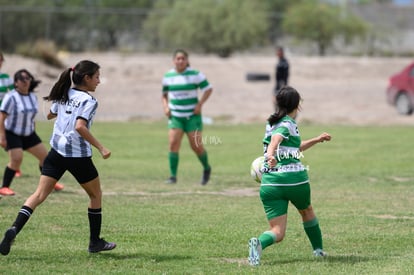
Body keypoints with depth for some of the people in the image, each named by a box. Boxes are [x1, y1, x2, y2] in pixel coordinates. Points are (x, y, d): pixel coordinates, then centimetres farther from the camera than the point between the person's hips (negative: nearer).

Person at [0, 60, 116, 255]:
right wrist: (101, 148, -22)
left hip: (56, 152, 6)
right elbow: (80, 127, -25)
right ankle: (95, 242, 21)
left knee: (40, 194, -1)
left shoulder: (64, 95, 10)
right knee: (96, 195, 16)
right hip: (78, 155, -6)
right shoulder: (89, 101, -11)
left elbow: (50, 115, 26)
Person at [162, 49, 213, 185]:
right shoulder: (168, 76, 5)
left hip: (192, 116, -2)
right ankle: (173, 176, -9)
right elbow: (164, 94, 19)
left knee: (196, 146, -2)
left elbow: (208, 89, -1)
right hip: (175, 116, 2)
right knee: (173, 143, -13)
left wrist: (200, 104, -10)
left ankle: (206, 168, 26)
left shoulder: (195, 74, -5)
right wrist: (165, 106, 2)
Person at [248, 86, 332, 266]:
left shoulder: (272, 123, 17)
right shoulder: (288, 124, -6)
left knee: (277, 232, -2)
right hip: (295, 179, -5)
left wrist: (317, 140, 37)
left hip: (269, 183, 5)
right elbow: (276, 138, -30)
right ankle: (318, 249, 40)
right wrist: (271, 154, -48)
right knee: (307, 211, 29)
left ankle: (259, 243, -33)